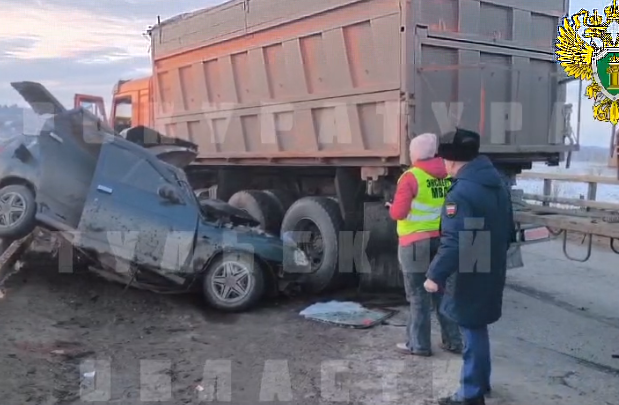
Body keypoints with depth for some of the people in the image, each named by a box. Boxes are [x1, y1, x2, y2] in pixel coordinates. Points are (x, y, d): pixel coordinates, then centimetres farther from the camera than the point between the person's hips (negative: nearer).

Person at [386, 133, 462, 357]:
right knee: (443, 291, 16)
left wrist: (391, 208, 8)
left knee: (418, 295, 5)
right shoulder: (449, 175, 4)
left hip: (417, 242, -5)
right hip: (443, 239, 6)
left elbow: (398, 213, -13)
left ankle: (418, 344, 14)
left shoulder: (411, 177, -12)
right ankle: (453, 341, 23)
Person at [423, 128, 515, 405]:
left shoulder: (461, 192, -24)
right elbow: (508, 231, 17)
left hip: (470, 277, -9)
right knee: (476, 329, 21)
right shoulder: (498, 184, 8)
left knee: (473, 332, 1)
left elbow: (453, 243, -29)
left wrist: (435, 275, -21)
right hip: (490, 273, 9)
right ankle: (479, 383, 36)